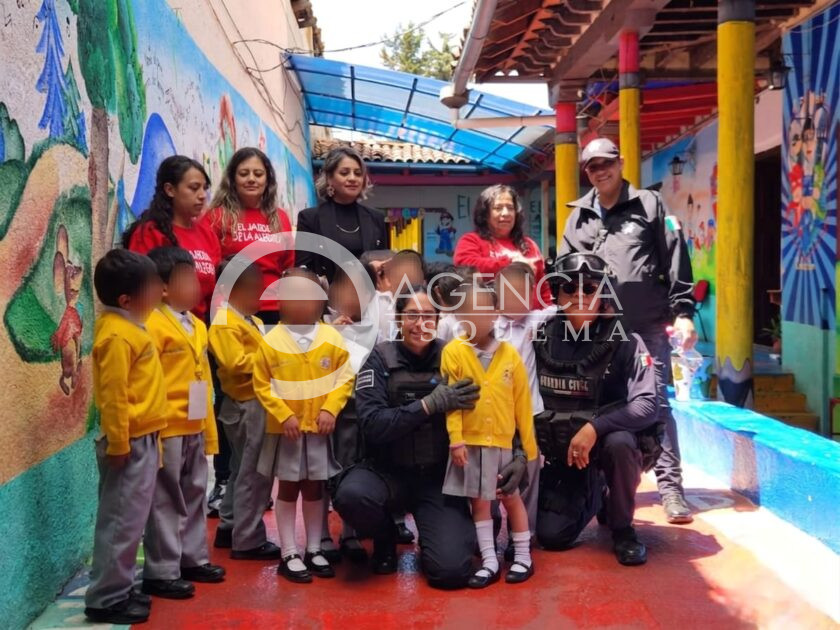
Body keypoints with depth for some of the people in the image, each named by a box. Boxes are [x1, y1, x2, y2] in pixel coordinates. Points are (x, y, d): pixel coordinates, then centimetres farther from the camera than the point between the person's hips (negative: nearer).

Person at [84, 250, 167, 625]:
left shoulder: (127, 326, 12)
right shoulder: (118, 335, -19)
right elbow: (113, 396, -21)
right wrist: (118, 444, -20)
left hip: (141, 440, 10)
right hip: (130, 443, -10)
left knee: (128, 520, 15)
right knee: (122, 521, -3)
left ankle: (118, 590, 25)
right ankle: (105, 599, 6)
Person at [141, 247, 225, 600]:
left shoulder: (197, 326, 13)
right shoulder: (155, 326, -14)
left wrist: (209, 428, 17)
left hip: (194, 429, 8)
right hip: (167, 429, -8)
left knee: (194, 496, 17)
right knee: (165, 501, 0)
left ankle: (193, 558, 30)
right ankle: (161, 573, 8)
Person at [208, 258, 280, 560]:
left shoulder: (250, 320, 16)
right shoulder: (224, 324, -15)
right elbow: (237, 364, -24)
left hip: (256, 402, 10)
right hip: (246, 406, -10)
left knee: (243, 470, 18)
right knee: (254, 473, -4)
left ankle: (228, 529, 29)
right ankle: (248, 541, 3)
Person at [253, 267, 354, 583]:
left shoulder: (332, 338, -2)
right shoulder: (272, 341, -8)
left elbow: (344, 379, 0)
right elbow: (262, 385, -7)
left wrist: (330, 409, -12)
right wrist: (284, 415, -14)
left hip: (319, 428, 2)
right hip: (286, 428, -2)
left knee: (314, 489, 13)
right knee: (288, 489, 7)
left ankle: (314, 550, 26)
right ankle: (289, 554, 16)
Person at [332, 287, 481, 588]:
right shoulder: (381, 359, -4)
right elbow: (373, 425, -15)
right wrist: (429, 404, -24)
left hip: (439, 476, 0)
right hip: (388, 471, 0)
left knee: (451, 569, -20)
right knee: (351, 494, -33)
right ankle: (385, 537, 3)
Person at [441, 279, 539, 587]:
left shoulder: (509, 354, -1)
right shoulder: (453, 352, -6)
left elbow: (522, 403, 3)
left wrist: (529, 445, 4)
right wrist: (456, 440, -12)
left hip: (504, 442, 1)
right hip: (471, 442, -1)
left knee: (512, 498, 11)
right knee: (479, 501, 8)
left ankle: (523, 557, 24)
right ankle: (489, 562, 18)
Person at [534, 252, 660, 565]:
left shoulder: (625, 343, -16)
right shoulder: (542, 341, -6)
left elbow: (647, 405, -26)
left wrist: (594, 428, -35)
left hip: (607, 438, -3)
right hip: (560, 451, 3)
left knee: (620, 442, -38)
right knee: (551, 536, -9)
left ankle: (622, 529, -10)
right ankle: (594, 496, 27)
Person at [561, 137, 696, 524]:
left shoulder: (649, 205, 5)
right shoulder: (579, 216, 13)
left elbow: (675, 261, 1)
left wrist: (682, 311, -5)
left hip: (648, 325, -3)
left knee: (656, 403, -3)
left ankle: (670, 487, 0)